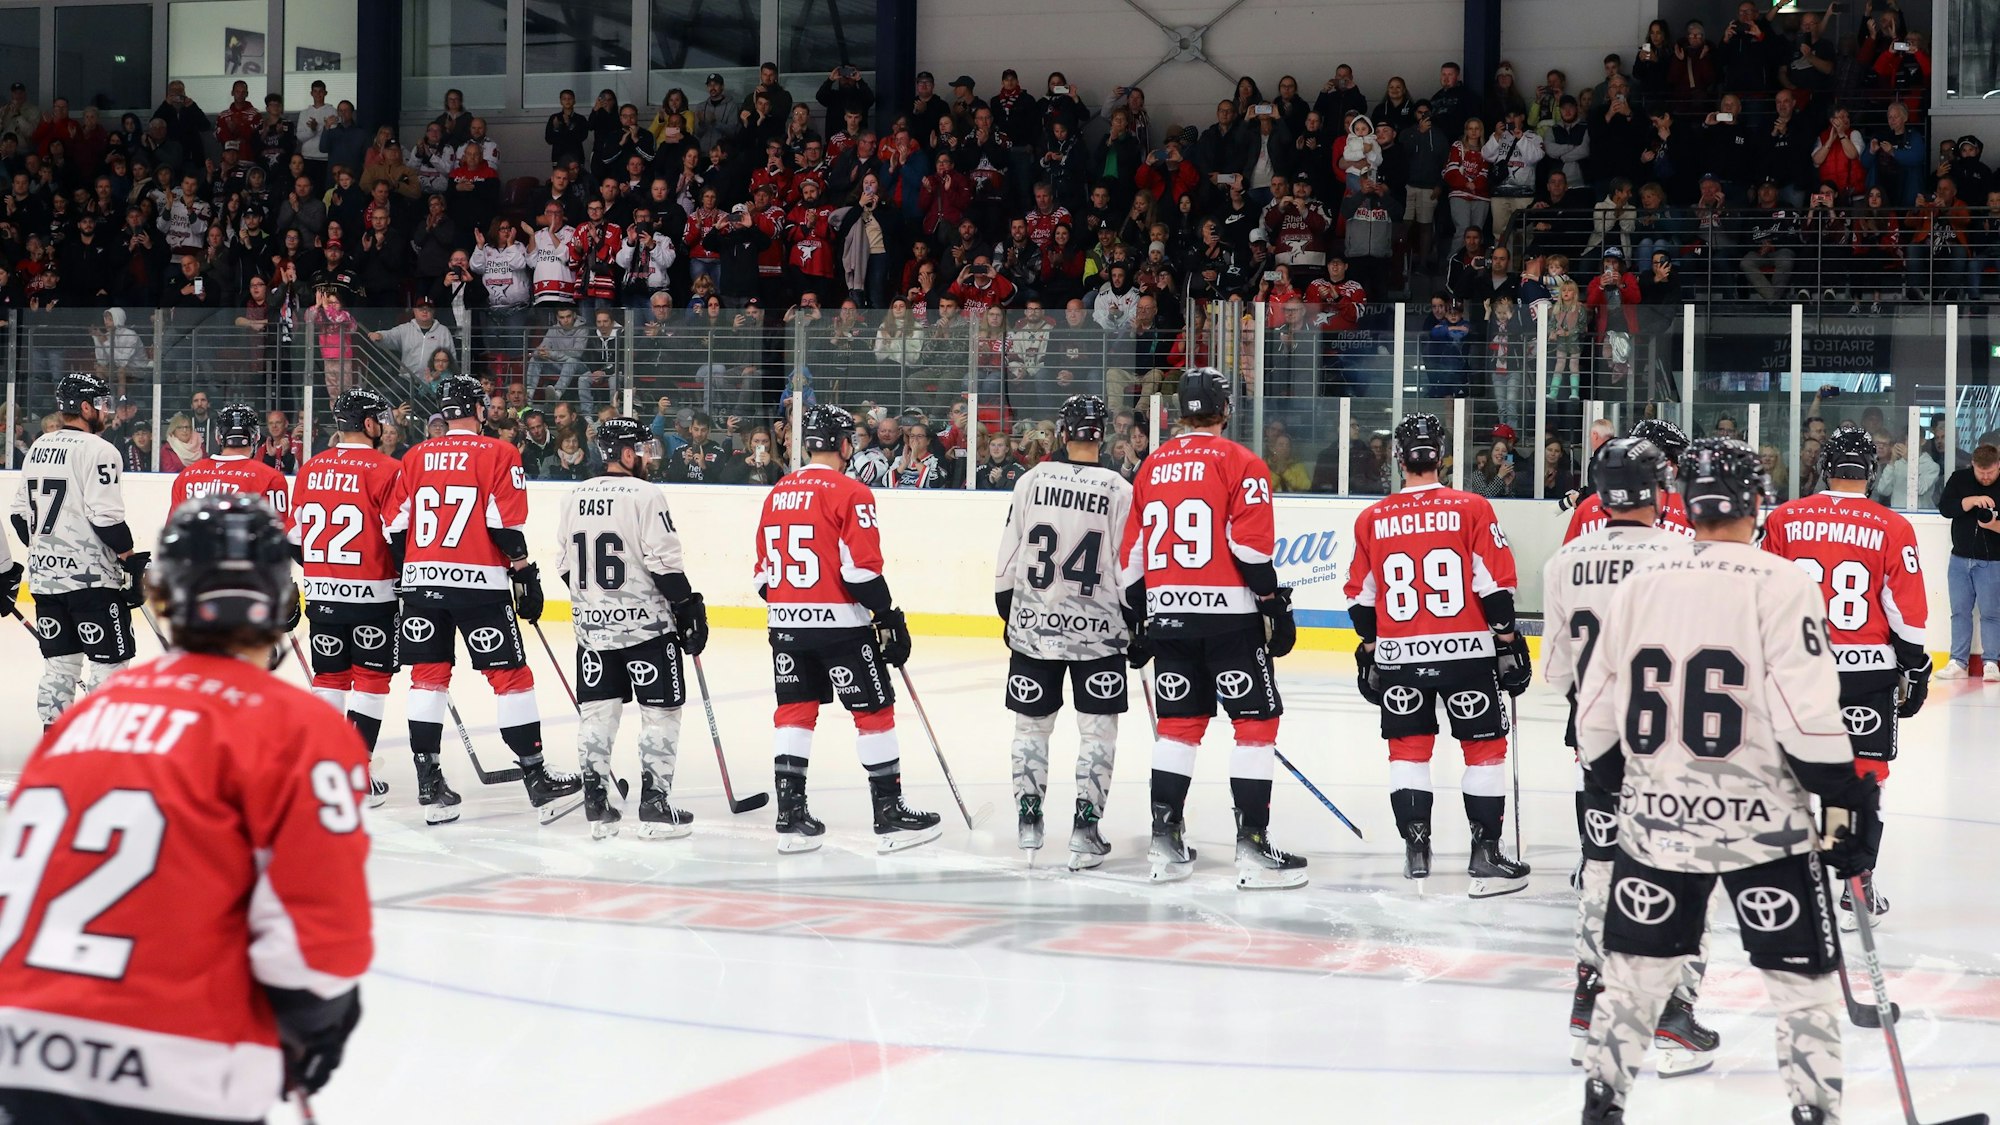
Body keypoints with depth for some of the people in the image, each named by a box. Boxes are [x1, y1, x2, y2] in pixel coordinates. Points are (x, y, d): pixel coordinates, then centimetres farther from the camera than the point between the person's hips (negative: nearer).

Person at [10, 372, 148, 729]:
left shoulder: (38, 448, 12)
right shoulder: (97, 450, -13)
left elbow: (19, 514, 17)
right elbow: (106, 517, -19)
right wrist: (132, 560, -9)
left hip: (44, 576, 8)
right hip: (90, 576, -8)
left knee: (61, 660, 14)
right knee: (111, 660, -1)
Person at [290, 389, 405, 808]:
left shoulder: (311, 470, 7)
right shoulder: (384, 469, -11)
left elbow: (296, 538, 13)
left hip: (322, 594, 5)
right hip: (372, 594, -5)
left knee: (329, 676, 14)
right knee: (371, 677, 2)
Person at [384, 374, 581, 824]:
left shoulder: (415, 458, 9)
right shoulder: (498, 454, -4)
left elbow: (395, 529, 9)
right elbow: (506, 527, -10)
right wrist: (527, 577, -2)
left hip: (422, 581, 4)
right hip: (479, 583, -4)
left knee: (427, 676, 10)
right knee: (510, 676, 2)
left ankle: (429, 786, 8)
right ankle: (537, 781, 3)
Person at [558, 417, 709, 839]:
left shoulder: (575, 497, 6)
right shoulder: (645, 496, -13)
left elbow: (565, 565, 12)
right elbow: (665, 565, -16)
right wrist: (690, 611, -8)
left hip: (593, 626, 6)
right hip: (646, 624, -6)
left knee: (597, 713, 11)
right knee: (660, 712, 3)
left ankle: (597, 806, 11)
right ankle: (655, 805, 1)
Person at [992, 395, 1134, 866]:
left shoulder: (1031, 481, -2)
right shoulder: (1119, 491, -8)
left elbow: (1008, 558, 3)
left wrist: (1009, 614, 15)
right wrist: (1138, 632, 5)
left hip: (1034, 626, 2)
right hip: (1098, 630, -2)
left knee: (1032, 722, 14)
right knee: (1097, 727, 6)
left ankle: (1029, 818, 17)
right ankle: (1086, 823, -1)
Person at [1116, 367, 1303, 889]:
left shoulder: (1152, 466, 11)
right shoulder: (1239, 463, -6)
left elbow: (1131, 554, 14)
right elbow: (1251, 546, -14)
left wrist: (1138, 615, 23)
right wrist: (1276, 606, -6)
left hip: (1168, 614, 6)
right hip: (1228, 612, -6)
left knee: (1179, 723, 13)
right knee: (1256, 722, 0)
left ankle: (1166, 842, 12)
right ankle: (1252, 846, -5)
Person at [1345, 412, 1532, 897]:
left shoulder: (1372, 520, 2)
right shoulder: (1472, 509, -5)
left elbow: (1361, 598, 8)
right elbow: (1496, 586, -7)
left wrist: (1369, 653, 20)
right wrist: (1508, 644, 3)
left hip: (1399, 656, 2)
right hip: (1467, 651, -2)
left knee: (1408, 748, 14)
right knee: (1484, 747, 7)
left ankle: (1415, 850, 10)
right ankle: (1485, 853, 4)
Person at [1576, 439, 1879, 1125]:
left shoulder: (1639, 586, 3)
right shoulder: (1781, 586, -11)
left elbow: (1596, 715, 8)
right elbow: (1809, 717, -16)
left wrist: (1614, 782, 23)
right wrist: (1849, 803, -6)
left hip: (1655, 817, 4)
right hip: (1762, 822, -4)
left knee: (1638, 968, 16)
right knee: (1803, 978, 6)